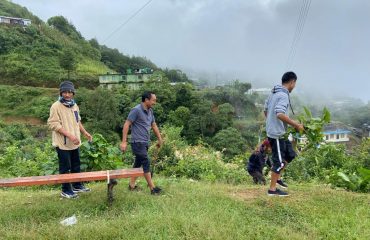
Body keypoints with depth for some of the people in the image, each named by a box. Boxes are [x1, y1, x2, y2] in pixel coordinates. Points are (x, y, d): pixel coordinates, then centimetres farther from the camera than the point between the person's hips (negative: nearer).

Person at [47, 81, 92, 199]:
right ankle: (66, 190, 17)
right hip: (63, 143, -7)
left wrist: (85, 132, 13)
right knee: (65, 168, 3)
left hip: (74, 143, 8)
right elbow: (53, 124, -21)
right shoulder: (56, 106, -15)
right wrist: (69, 135, -26)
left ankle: (77, 186, 33)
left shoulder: (74, 105, 9)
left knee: (76, 166, 18)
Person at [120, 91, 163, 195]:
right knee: (146, 163, -8)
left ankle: (132, 185, 26)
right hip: (138, 142, -8)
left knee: (138, 163, 14)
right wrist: (124, 142, -19)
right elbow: (126, 125, -15)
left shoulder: (150, 111, 11)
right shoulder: (136, 110, -14)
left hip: (145, 143, 8)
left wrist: (160, 139, 24)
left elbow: (154, 125, 21)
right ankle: (152, 188, -2)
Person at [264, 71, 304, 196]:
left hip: (275, 131, 10)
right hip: (277, 133, -10)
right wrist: (296, 125, -23)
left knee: (290, 154, 19)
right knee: (279, 161, 1)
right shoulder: (283, 95, -19)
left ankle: (277, 177, 28)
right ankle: (272, 189, 12)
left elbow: (266, 110, 19)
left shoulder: (274, 93, 10)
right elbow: (280, 114, -32)